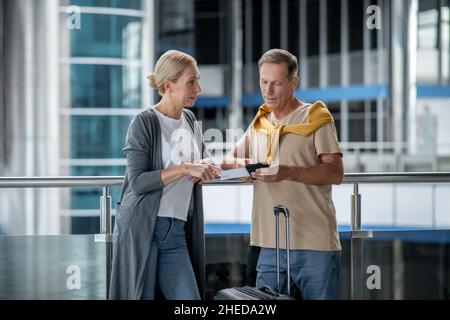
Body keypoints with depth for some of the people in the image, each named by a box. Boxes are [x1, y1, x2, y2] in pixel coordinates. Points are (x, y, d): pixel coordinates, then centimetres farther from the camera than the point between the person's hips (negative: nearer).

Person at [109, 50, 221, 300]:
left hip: (176, 231, 6)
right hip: (142, 227, -6)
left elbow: (201, 164, 26)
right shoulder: (145, 122, -7)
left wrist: (206, 171, 3)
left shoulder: (190, 121, 12)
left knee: (189, 297, -4)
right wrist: (185, 169, -19)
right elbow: (137, 181, -15)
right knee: (140, 295, -1)